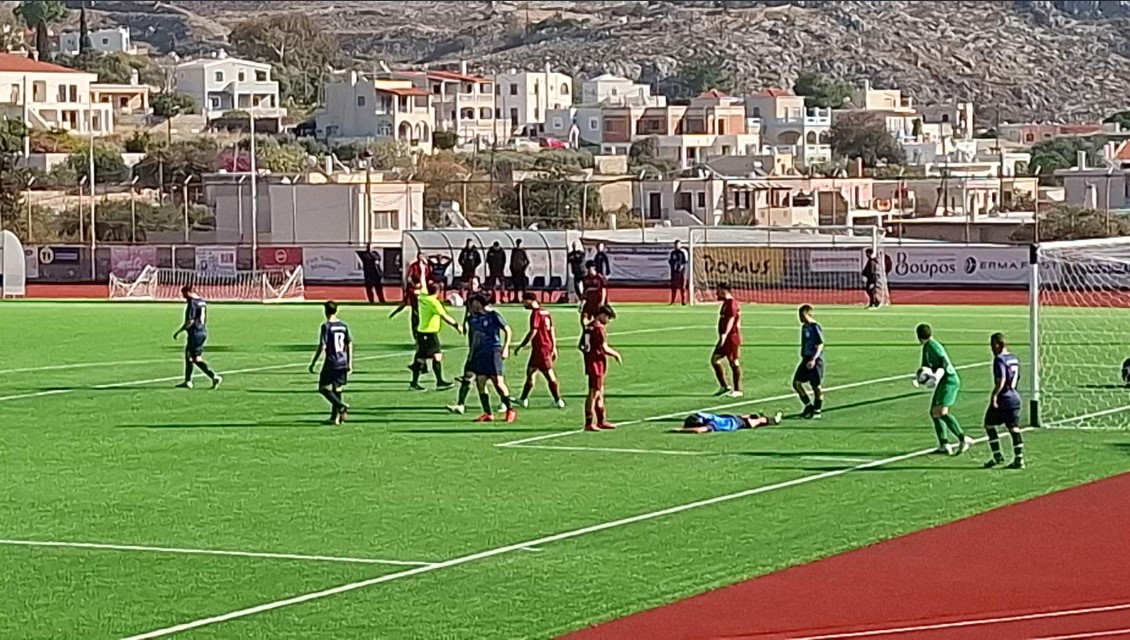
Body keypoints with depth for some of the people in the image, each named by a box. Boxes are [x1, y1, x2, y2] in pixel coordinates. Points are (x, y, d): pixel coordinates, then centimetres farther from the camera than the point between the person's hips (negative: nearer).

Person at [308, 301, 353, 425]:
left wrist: (313, 363, -8)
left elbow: (322, 346, -15)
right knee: (337, 389, 13)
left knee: (324, 388, 4)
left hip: (331, 363, -6)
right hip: (343, 363, 6)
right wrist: (350, 363, 16)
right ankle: (335, 417, 12)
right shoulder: (344, 325, 7)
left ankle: (341, 406, -16)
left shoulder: (326, 326, -11)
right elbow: (350, 345, 9)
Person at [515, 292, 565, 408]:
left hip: (540, 348, -9)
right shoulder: (546, 311, 12)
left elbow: (533, 332, -18)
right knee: (530, 372, 13)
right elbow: (552, 330, 15)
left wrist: (521, 346, -12)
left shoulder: (535, 313, -14)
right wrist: (554, 348, 18)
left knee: (549, 375, -3)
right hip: (548, 346, 9)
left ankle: (558, 401, 0)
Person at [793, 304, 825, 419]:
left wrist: (813, 359, -28)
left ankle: (817, 411, 9)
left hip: (815, 360, -9)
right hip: (805, 359, 9)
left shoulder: (815, 327, -14)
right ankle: (808, 406, 16)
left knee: (816, 386, -1)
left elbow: (820, 345, -19)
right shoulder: (804, 327, 12)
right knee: (796, 383, 4)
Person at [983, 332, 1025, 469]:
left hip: (1003, 398, -8)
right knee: (1014, 428, 7)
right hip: (1015, 396, 8)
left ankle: (997, 456, 5)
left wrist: (994, 395, -20)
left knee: (989, 424, 7)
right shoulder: (1014, 359, 12)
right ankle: (1019, 459, 3)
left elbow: (1001, 381, -23)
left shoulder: (999, 359, -14)